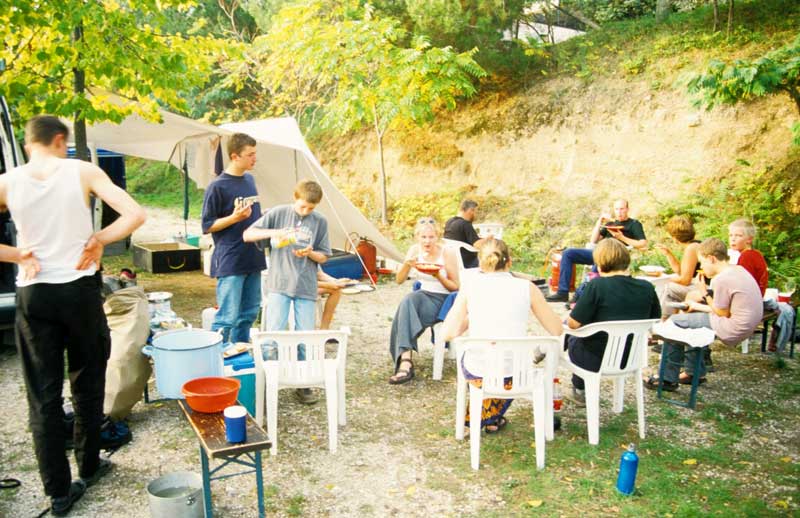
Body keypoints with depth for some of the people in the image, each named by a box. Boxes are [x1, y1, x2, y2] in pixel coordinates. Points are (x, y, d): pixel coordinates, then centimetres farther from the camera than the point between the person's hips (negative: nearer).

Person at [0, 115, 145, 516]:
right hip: (80, 290, -1)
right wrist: (97, 240, -4)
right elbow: (134, 215, -13)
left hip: (32, 295, 1)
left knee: (43, 395, 9)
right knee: (87, 384, 17)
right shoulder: (83, 172, -5)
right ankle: (88, 466, 32)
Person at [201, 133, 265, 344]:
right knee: (227, 317, -7)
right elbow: (207, 226, -9)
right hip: (230, 262, -7)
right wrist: (234, 218, -21)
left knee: (249, 313, 15)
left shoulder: (249, 180, 10)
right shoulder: (217, 186, -12)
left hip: (252, 259, 8)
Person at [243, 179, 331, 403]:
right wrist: (274, 233, -19)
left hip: (306, 288, 2)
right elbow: (247, 235, -4)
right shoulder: (278, 213, -1)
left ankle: (303, 384, 20)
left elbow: (323, 257, 8)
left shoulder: (320, 222, 4)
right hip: (279, 284, -2)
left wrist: (310, 253, -14)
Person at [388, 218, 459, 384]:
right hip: (423, 295, 4)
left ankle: (405, 361, -37)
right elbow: (399, 280, 2)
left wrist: (439, 276, -23)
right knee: (408, 301, -32)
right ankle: (405, 361, -40)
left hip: (442, 300, -4)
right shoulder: (415, 250, 1)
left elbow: (455, 286, -4)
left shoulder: (448, 253, -10)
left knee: (408, 302, -32)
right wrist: (406, 264, -18)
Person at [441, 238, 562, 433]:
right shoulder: (526, 287, -4)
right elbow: (556, 329, 1)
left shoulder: (470, 285, -5)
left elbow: (448, 333, -8)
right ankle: (487, 416, 40)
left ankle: (483, 416, 45)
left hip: (478, 373, 0)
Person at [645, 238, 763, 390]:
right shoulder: (738, 269, 9)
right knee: (690, 318, 26)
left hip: (733, 330, -10)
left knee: (675, 321, -1)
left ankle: (668, 378, 6)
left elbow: (722, 313, -14)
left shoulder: (721, 279, -22)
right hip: (747, 323, 10)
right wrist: (699, 306, 9)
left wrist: (705, 294, -5)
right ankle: (695, 372, 31)